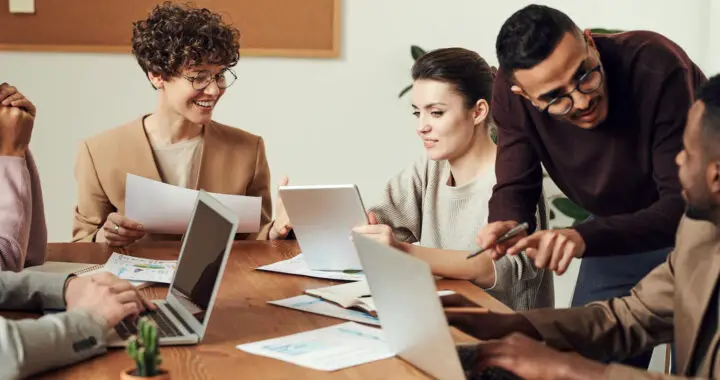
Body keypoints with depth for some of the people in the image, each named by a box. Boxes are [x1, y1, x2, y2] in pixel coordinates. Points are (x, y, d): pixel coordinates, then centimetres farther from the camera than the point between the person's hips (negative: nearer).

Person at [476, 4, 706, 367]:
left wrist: (584, 238, -50)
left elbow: (686, 204, -36)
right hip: (619, 229, 4)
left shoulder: (656, 67, -35)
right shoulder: (511, 91, -22)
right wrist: (504, 225, -37)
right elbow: (515, 185, -12)